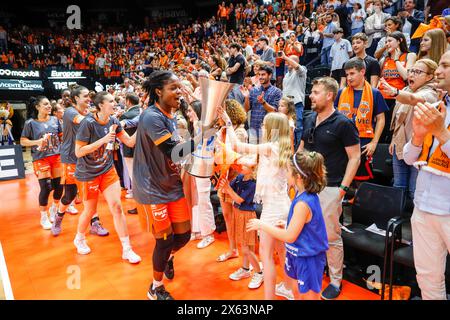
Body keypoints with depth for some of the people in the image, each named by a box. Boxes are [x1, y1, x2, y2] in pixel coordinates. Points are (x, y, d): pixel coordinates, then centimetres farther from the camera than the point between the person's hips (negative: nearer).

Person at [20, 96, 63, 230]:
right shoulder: (30, 123, -4)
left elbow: (61, 135, 14)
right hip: (40, 158, -3)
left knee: (59, 186, 6)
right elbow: (23, 141, -2)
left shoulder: (55, 120, 5)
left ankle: (54, 210, 34)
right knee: (45, 187, -4)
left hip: (57, 156, 4)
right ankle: (44, 217, 15)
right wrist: (37, 142, -17)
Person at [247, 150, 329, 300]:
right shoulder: (308, 195, -1)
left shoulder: (303, 203, -31)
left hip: (308, 258, -9)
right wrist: (287, 225, 6)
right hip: (299, 254, 9)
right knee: (298, 293, 25)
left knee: (309, 296, 11)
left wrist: (262, 225, -18)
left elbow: (289, 236, -24)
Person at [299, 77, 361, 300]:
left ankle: (336, 281, 21)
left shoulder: (343, 123, -9)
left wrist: (343, 188, -13)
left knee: (331, 236, 2)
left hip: (329, 188, -6)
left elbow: (355, 158, -9)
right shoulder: (309, 120, 9)